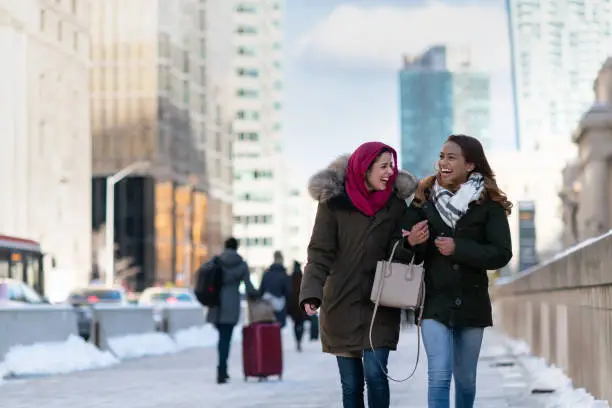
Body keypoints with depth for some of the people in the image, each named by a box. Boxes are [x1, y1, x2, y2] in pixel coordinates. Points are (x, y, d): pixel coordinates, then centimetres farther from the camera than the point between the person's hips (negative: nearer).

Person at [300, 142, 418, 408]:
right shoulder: (334, 200, -4)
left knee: (375, 373, -12)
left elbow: (397, 255, 3)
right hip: (341, 305, -1)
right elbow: (320, 252, -7)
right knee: (350, 383, 4)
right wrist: (312, 292, -20)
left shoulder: (395, 204, 3)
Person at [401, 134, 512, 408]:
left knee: (465, 378, 12)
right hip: (435, 301, -1)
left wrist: (458, 249, -19)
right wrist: (412, 243, -19)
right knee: (439, 375, -13)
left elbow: (501, 254, -9)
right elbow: (405, 250, 4)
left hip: (471, 301, 1)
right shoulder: (424, 198, 1)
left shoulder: (489, 203, -3)